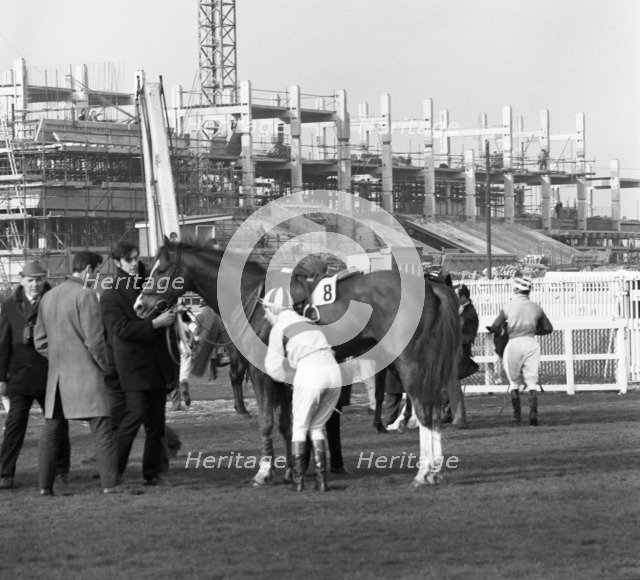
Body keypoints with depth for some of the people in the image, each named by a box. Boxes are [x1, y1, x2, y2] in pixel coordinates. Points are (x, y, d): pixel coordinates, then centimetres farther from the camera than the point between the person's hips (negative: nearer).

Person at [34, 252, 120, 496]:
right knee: (101, 428, -5)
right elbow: (94, 339, -15)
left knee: (52, 430, 12)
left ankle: (45, 484, 9)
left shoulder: (48, 297, 12)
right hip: (86, 372, -6)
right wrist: (104, 365, -1)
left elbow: (40, 341, 15)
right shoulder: (86, 295, -11)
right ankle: (110, 482, -10)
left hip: (56, 374, 7)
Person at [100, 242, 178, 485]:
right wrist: (155, 323, -21)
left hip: (158, 363, 7)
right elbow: (121, 328, -18)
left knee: (156, 422, 7)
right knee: (136, 415, -14)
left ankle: (153, 473, 13)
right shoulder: (110, 295, -6)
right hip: (133, 367, -7)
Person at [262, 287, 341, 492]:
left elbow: (273, 365, -2)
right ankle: (321, 479, 11)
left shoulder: (278, 330, 9)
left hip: (309, 375, -5)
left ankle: (298, 480, 11)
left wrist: (294, 378, 12)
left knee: (300, 427, 15)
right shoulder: (306, 323, 30)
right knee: (317, 427, 21)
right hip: (333, 372, 5)